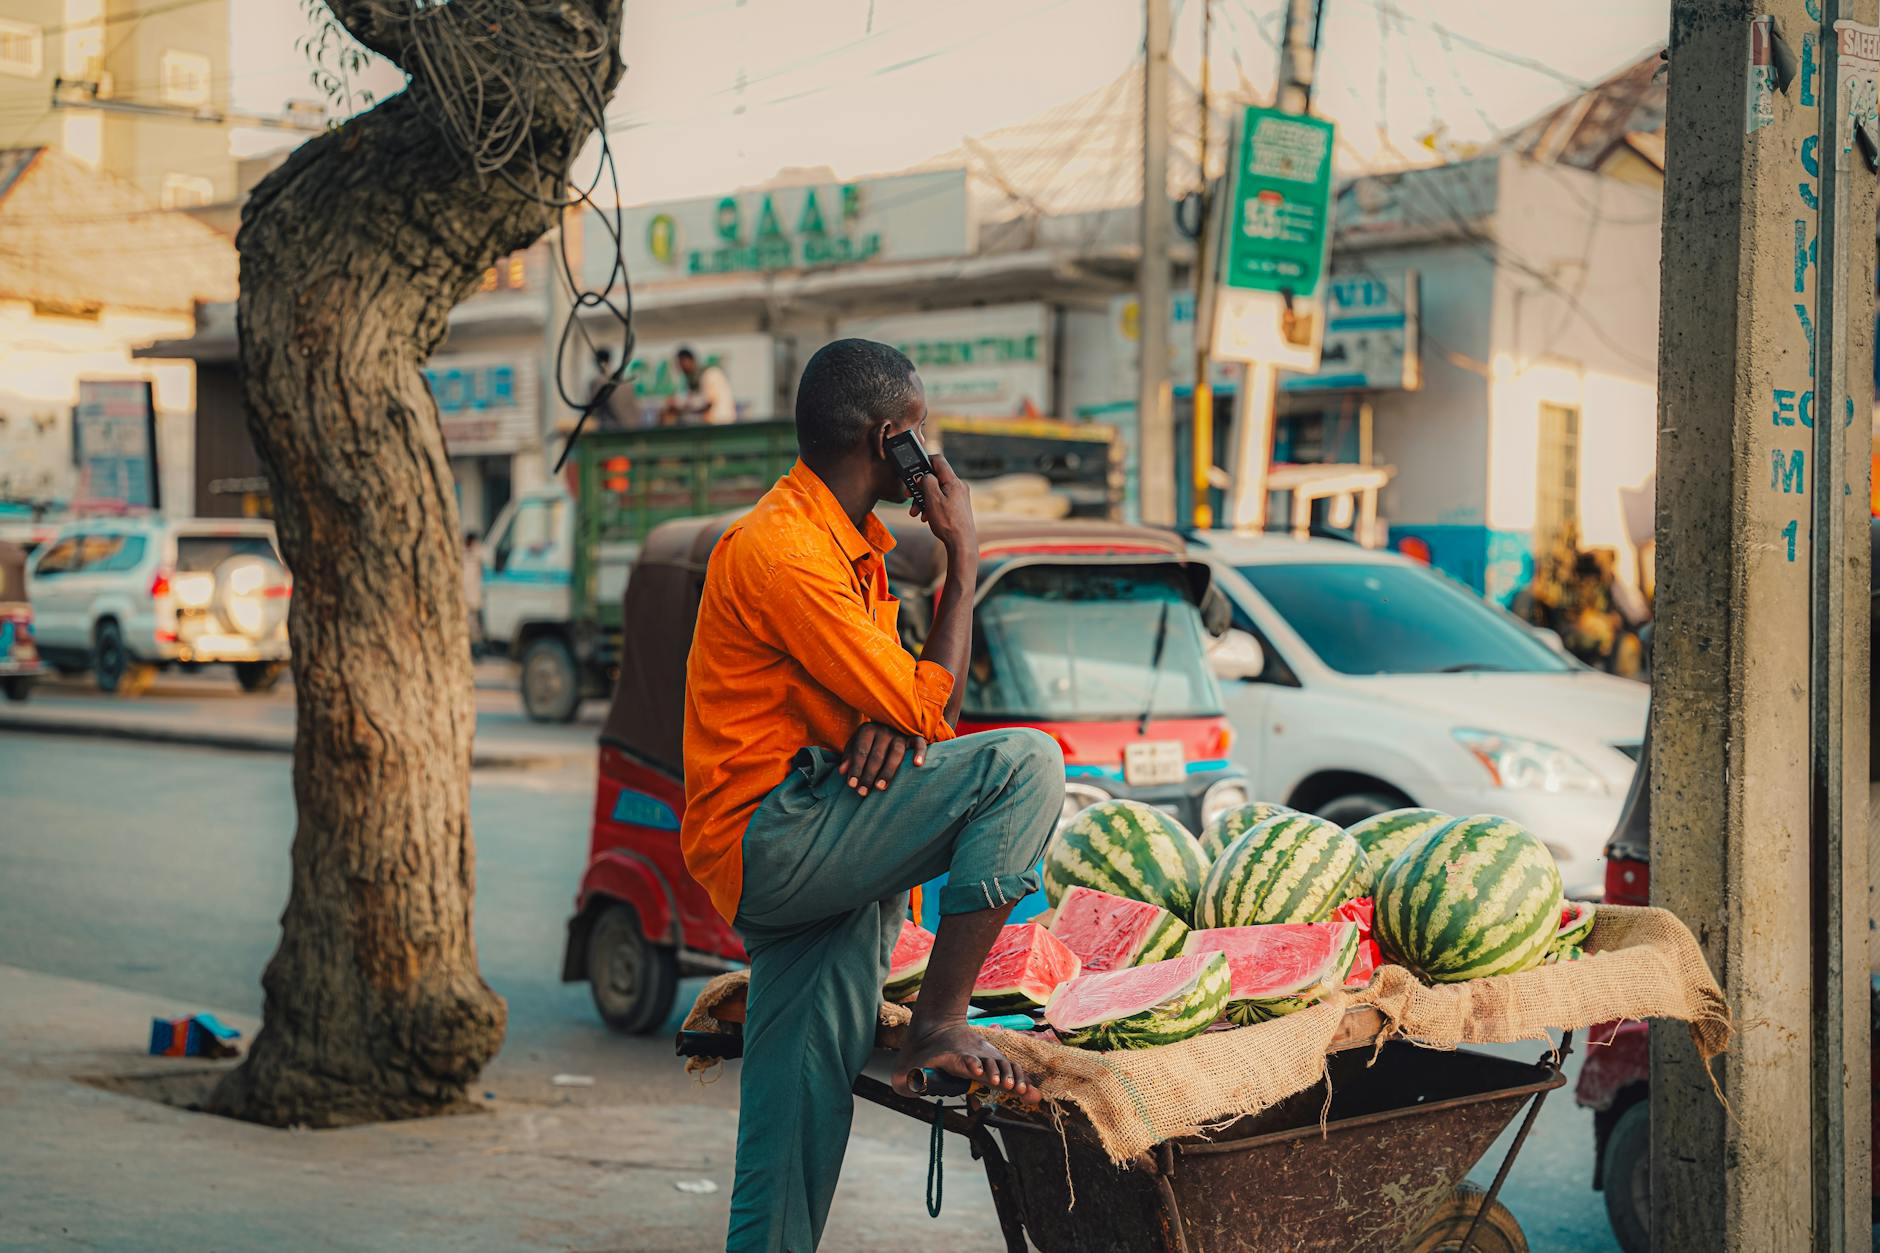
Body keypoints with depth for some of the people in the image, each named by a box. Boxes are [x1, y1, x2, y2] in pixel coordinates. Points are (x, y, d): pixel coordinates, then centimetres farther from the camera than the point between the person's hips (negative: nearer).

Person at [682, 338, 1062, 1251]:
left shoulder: (853, 544, 16)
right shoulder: (782, 551, -16)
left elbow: (906, 699, 18)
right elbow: (929, 706, -15)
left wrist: (893, 722, -8)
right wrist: (963, 557, -5)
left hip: (811, 862, 9)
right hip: (766, 840, -9)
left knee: (797, 1127, 6)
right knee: (1024, 764, -21)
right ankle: (939, 1028, -17)